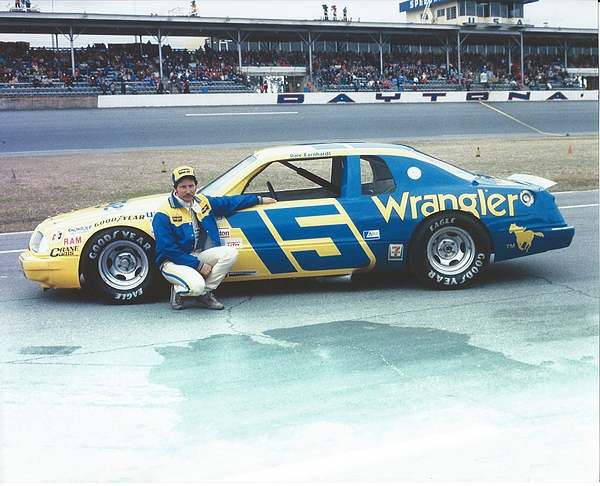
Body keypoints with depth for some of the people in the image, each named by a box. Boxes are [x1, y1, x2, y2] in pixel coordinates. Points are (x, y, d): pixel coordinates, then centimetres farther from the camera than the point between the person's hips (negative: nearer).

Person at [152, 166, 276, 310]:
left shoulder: (203, 202, 6)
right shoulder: (164, 213, -15)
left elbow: (229, 202, 21)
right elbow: (169, 249, -17)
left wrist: (259, 199, 23)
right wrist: (198, 265, -18)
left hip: (198, 255, 7)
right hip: (173, 260, -7)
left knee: (230, 253, -16)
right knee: (196, 286, -34)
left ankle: (205, 293, -6)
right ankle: (178, 290, 4)